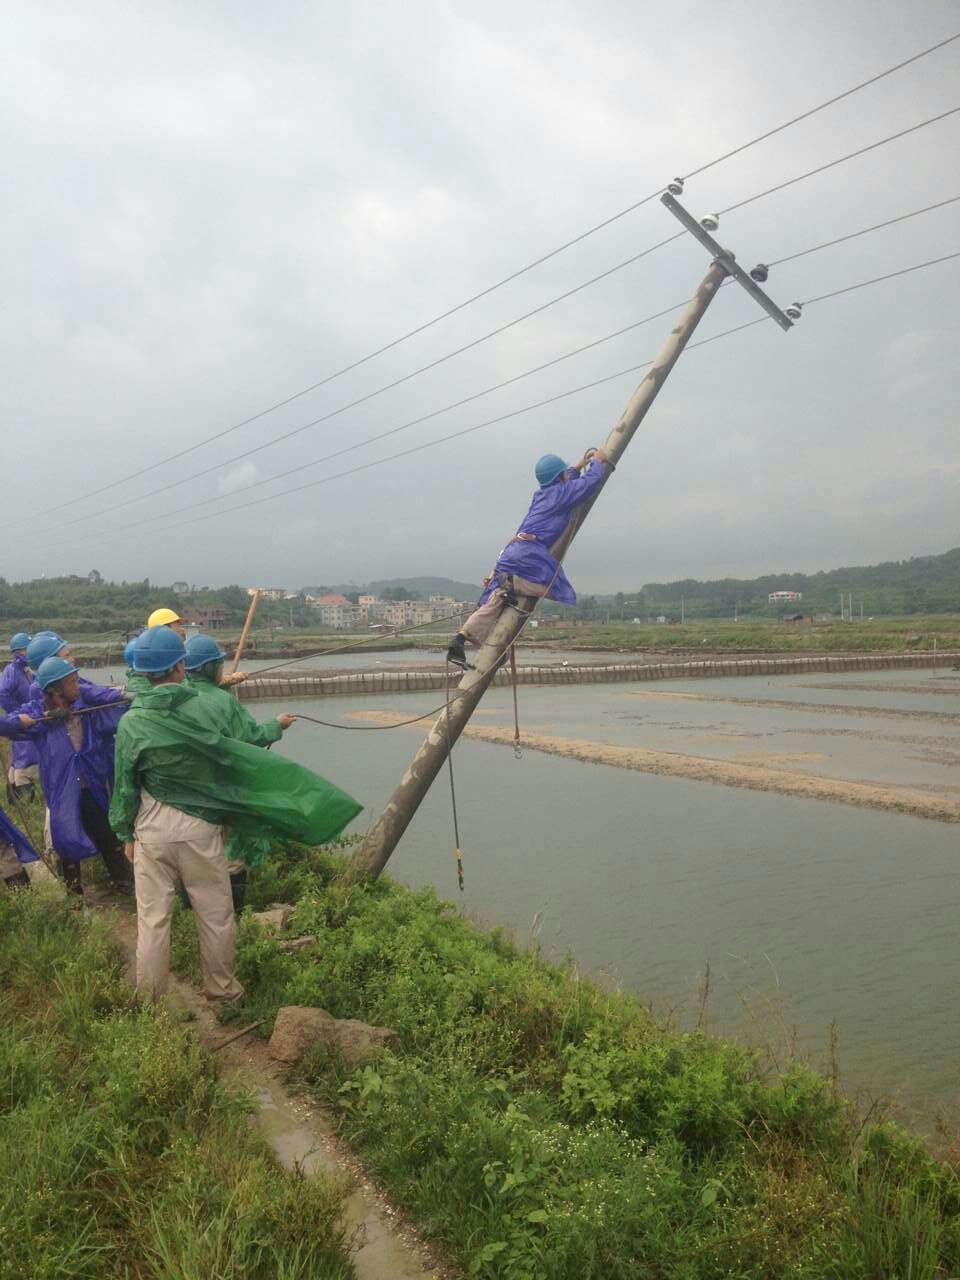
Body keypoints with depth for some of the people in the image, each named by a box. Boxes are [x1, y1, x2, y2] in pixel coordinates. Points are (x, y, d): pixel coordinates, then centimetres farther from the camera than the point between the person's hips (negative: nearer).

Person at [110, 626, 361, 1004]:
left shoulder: (132, 721, -6)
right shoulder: (202, 709, -9)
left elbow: (125, 783, 1)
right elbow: (227, 764, 1)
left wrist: (126, 833, 13)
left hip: (152, 830, 1)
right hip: (200, 828, -1)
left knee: (152, 917, 11)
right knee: (216, 914, 13)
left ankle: (149, 1000, 24)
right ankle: (220, 990, 28)